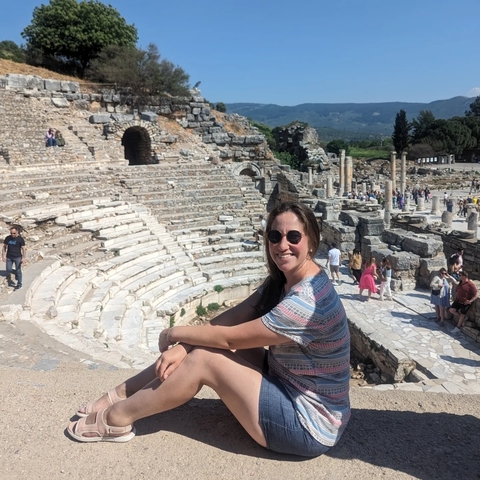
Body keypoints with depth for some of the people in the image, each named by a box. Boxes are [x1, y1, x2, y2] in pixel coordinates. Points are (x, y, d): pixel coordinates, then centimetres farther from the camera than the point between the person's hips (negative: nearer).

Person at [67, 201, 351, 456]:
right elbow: (230, 319, -4)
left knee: (205, 359, -15)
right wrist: (182, 346, -18)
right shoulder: (283, 280, 1)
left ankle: (116, 418, 3)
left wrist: (175, 334, -8)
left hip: (309, 425, -8)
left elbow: (227, 337, -23)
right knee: (201, 346, -2)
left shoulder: (307, 301, -29)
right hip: (285, 386, 8)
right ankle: (121, 396, 12)